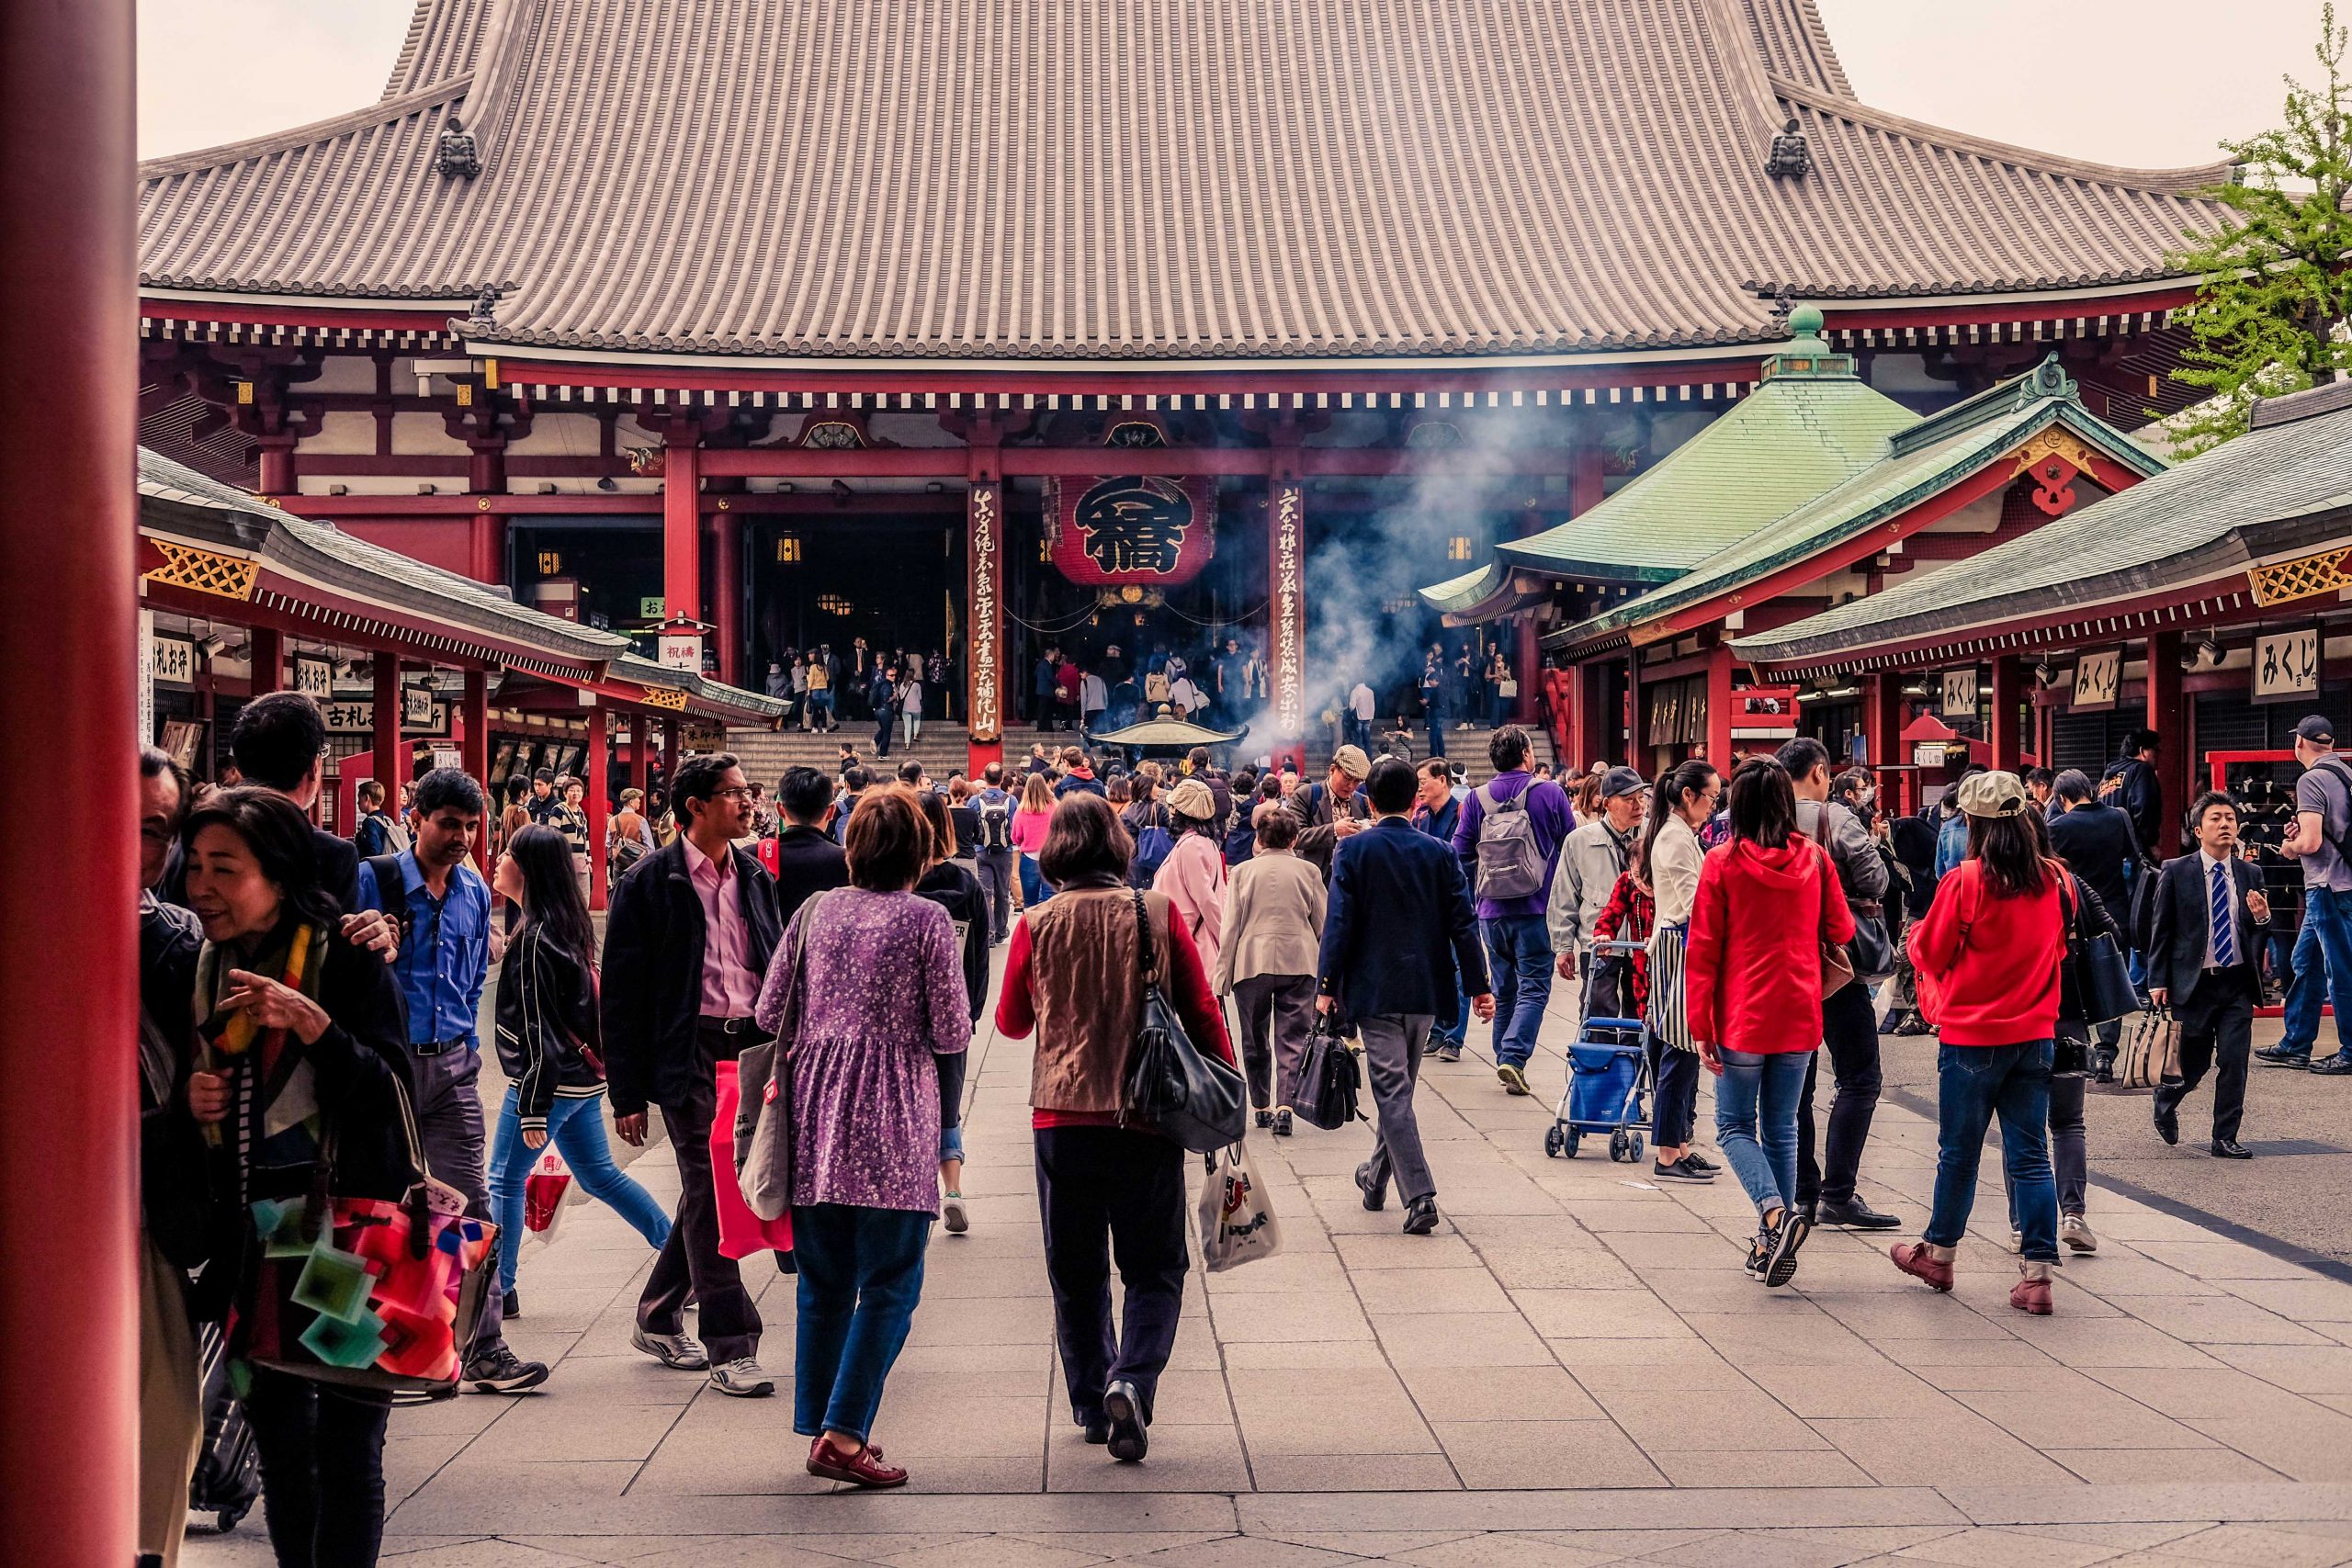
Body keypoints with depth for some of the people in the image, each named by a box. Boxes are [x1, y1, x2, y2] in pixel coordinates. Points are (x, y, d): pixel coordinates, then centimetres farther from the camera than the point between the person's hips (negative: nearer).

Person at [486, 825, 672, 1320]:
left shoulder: (534, 936, -17)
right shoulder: (571, 925, 8)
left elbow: (537, 1028, -19)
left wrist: (533, 1107, -18)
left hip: (551, 1080, -9)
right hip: (583, 1075, 9)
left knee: (505, 1181, 3)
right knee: (599, 1174, 17)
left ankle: (499, 1289, 9)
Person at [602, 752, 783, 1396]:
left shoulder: (753, 877, 12)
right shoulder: (651, 883, -5)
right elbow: (622, 995, -5)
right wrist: (628, 1094, -7)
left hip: (752, 1047, 6)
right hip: (689, 1053, -6)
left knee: (712, 1192, 12)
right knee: (708, 1193, -6)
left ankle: (658, 1318, 29)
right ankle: (729, 1346, -1)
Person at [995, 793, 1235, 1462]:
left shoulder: (1038, 924, -2)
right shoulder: (1158, 913, -3)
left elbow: (1012, 1021, 11)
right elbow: (1202, 1011, 0)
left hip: (1063, 1117, 1)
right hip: (1149, 1117, -1)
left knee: (1076, 1273, 15)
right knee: (1154, 1269, 9)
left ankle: (1091, 1402, 19)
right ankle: (1132, 1380, -12)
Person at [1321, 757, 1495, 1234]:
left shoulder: (1353, 850, -7)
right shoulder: (1438, 853, 2)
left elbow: (1339, 923, -9)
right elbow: (1463, 922, 1)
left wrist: (1327, 987, -4)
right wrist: (1479, 987, 6)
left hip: (1374, 989, -4)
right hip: (1426, 990, 4)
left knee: (1392, 1091, -4)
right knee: (1399, 1087, 19)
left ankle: (1419, 1196, -14)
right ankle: (1378, 1177, 34)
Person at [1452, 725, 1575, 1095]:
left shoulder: (1477, 799, 1)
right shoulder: (1550, 793, -4)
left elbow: (1461, 855, 4)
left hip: (1492, 912, 3)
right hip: (1536, 911, -3)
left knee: (1503, 988, 16)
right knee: (1533, 987, -1)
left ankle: (1505, 1061, 19)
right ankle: (1513, 1057, -16)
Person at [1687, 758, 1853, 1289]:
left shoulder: (1722, 862, -9)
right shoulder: (1814, 858, -1)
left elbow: (1703, 950, -8)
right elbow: (1840, 930, 9)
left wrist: (1700, 1028, -4)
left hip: (1742, 1017, -3)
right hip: (1799, 1016, 3)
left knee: (1734, 1125, 9)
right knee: (1781, 1128, 14)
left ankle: (1776, 1212, -15)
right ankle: (1774, 1245, 15)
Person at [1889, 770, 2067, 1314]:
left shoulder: (1965, 881, -14)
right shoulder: (2054, 879, 0)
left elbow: (1931, 955, -4)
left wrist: (1916, 936, 16)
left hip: (1971, 1035, -3)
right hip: (2035, 1034, 3)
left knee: (1959, 1152, 11)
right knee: (2030, 1155, 4)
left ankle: (1938, 1253, 27)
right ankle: (2037, 1274, 0)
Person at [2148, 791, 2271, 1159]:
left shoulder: (2251, 874, 7)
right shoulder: (2176, 873, -3)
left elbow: (2258, 936, 13)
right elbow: (2161, 931, -1)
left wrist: (2262, 918, -10)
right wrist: (2158, 981, -6)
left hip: (2237, 983, 3)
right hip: (2193, 983, -3)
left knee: (2234, 1060, -3)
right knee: (2193, 1062, 4)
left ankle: (2225, 1138, 8)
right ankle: (2165, 1102, 35)